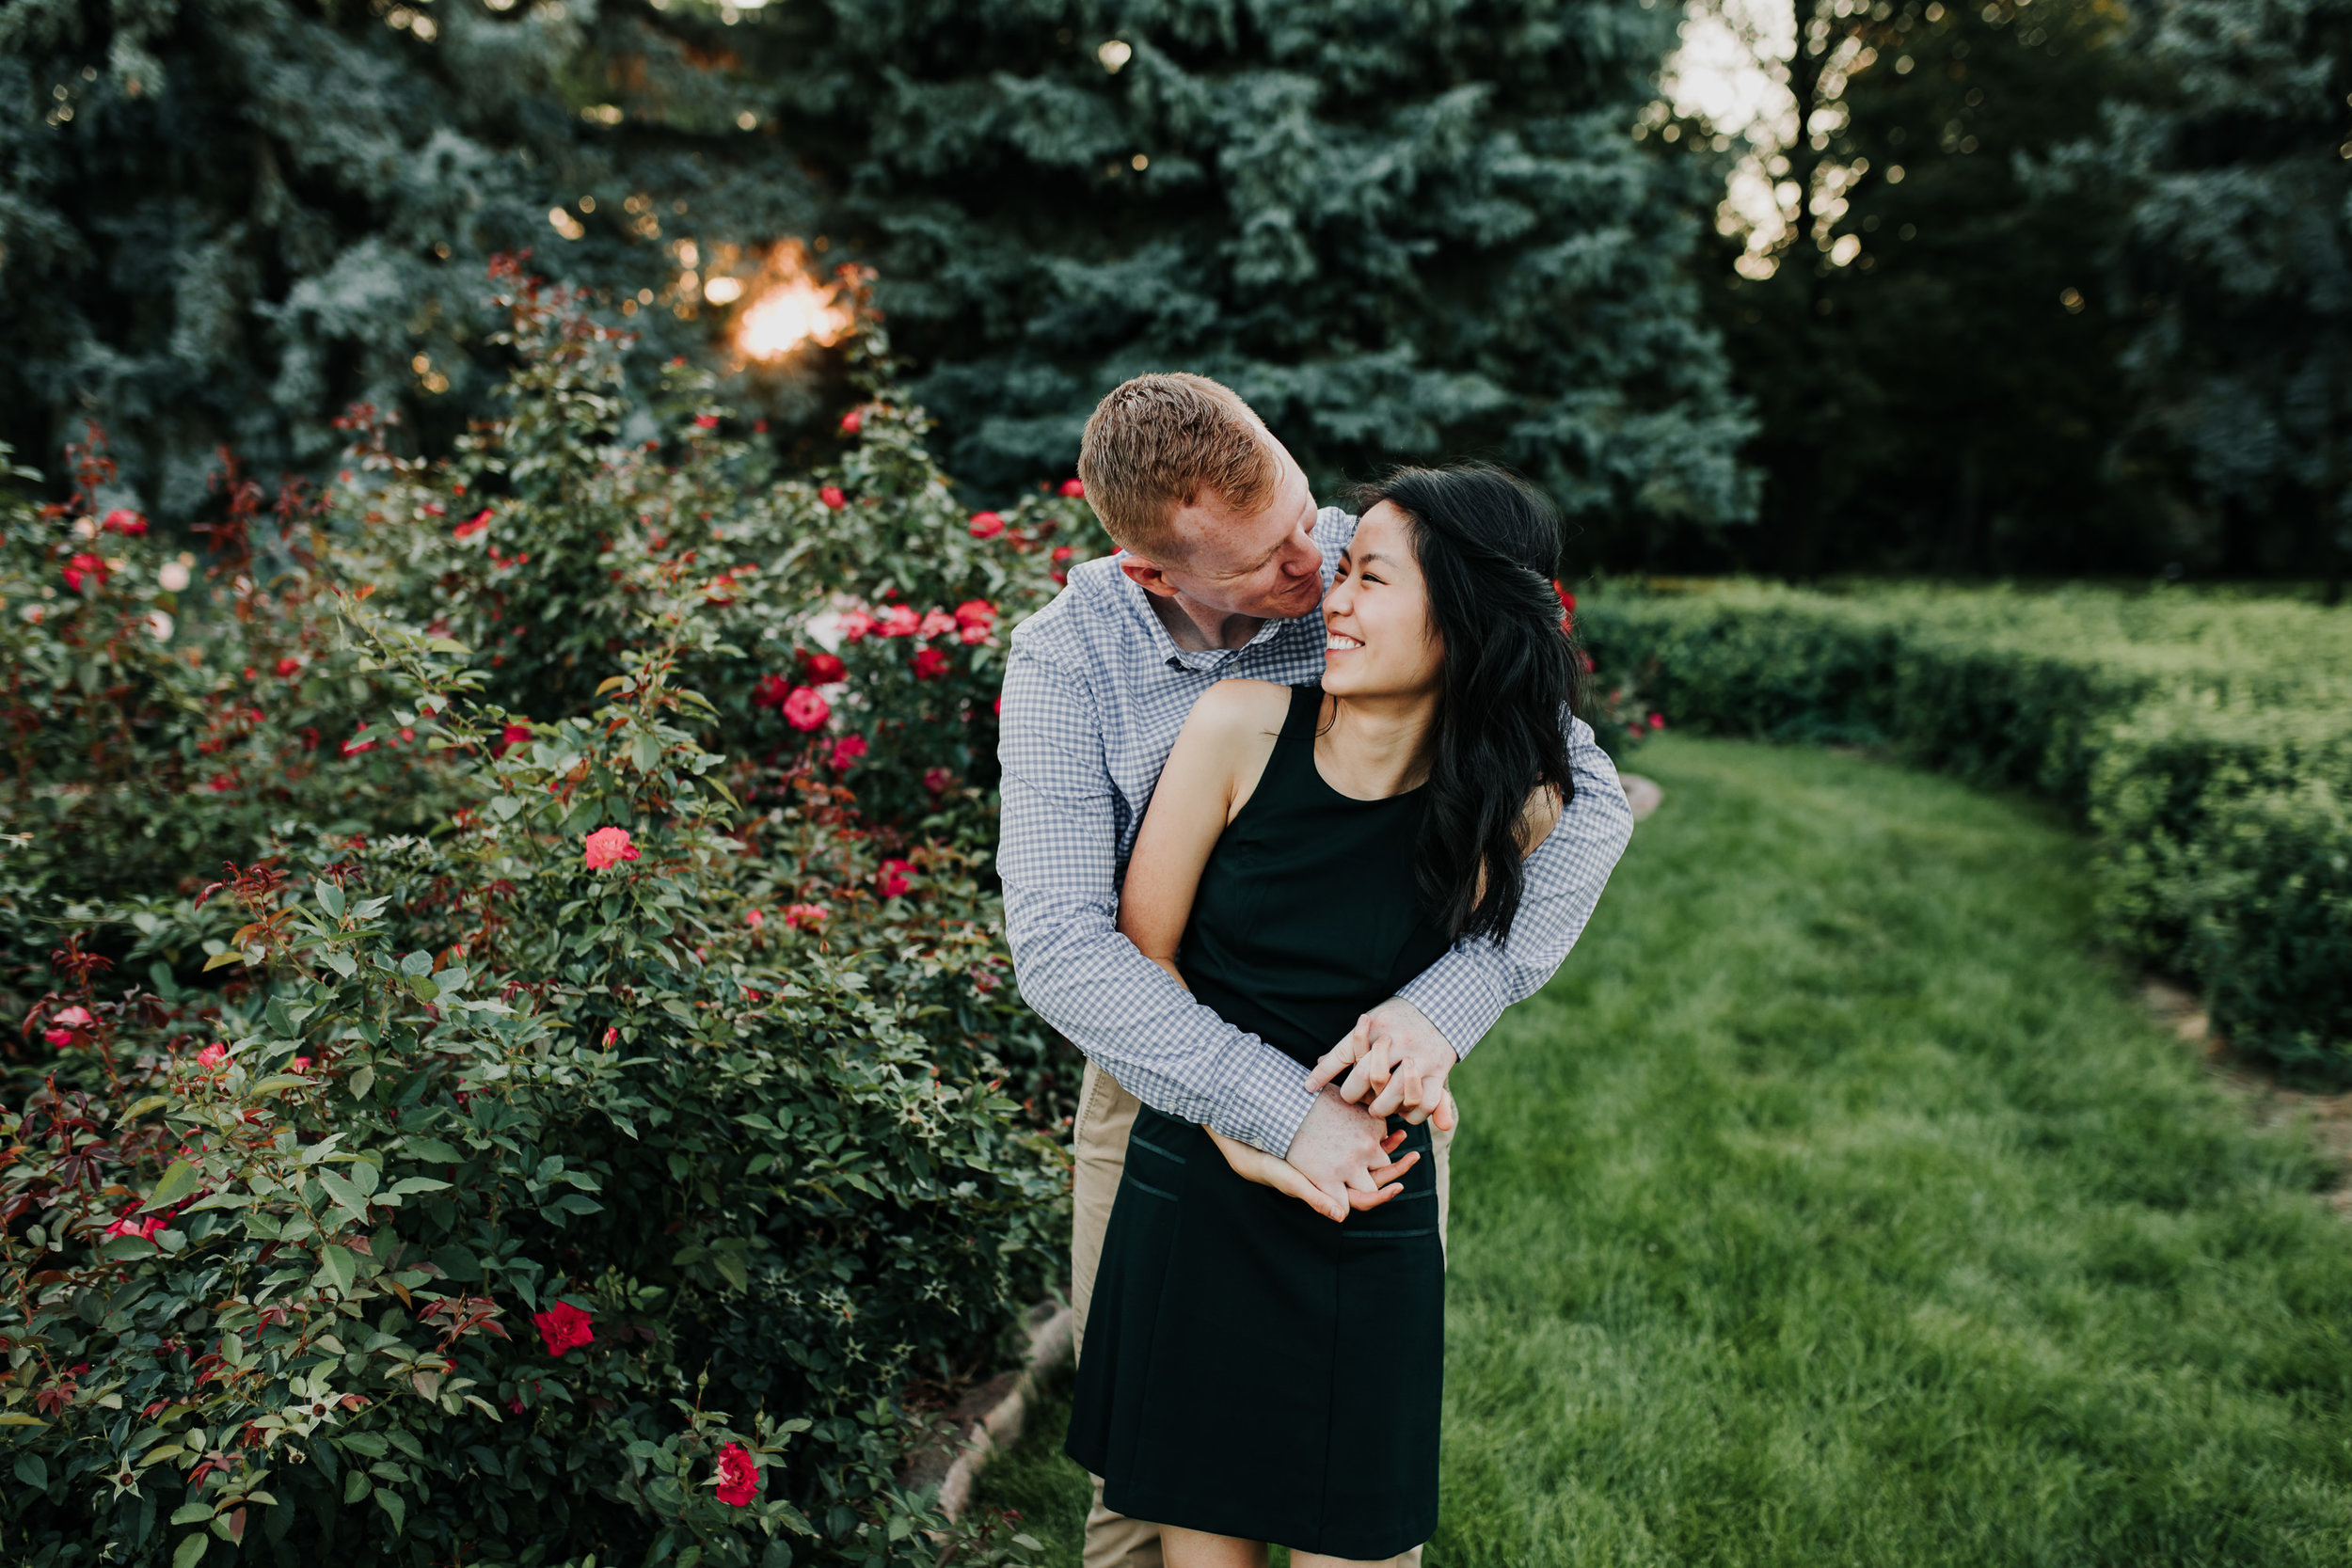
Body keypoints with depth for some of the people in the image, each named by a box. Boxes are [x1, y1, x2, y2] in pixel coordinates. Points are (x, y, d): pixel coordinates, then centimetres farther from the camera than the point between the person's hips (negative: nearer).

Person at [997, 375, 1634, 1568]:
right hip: (1166, 1094, 0)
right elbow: (1057, 944, -24)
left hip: (1378, 1082, 1)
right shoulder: (1067, 659, -17)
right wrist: (1282, 1110, -31)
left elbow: (1589, 798, -16)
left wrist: (1447, 1004, -30)